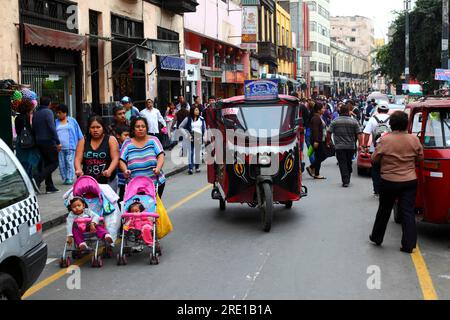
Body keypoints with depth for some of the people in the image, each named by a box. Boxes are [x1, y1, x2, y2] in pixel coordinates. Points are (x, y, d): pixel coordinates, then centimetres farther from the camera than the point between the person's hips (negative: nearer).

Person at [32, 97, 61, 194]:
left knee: (47, 163, 12)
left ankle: (50, 186, 10)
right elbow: (52, 128, -18)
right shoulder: (48, 112, -9)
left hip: (38, 142, 8)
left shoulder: (36, 114, 13)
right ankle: (38, 179, -17)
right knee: (54, 163, -2)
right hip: (48, 142, -8)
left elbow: (33, 129, 16)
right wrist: (58, 142, -18)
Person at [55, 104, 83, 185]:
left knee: (70, 163, -9)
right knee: (62, 164, 2)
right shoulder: (56, 122, 14)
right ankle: (64, 179, 11)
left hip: (70, 147, -3)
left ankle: (70, 179, -7)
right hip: (59, 147, 3)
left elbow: (78, 133, 12)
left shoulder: (72, 121, 8)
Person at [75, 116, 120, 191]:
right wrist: (78, 170, -20)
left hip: (108, 181, -2)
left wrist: (109, 170, -25)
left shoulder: (111, 140, 4)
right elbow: (78, 159, 1)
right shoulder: (83, 141, 11)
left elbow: (115, 158, -6)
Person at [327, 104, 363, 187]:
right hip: (351, 146, 2)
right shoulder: (354, 121, -1)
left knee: (342, 164, -1)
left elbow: (329, 133, 0)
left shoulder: (335, 121, -2)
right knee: (349, 163, 16)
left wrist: (328, 141, 15)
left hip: (339, 147, -2)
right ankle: (347, 179, 26)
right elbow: (359, 134, -6)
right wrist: (360, 144, -6)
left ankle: (345, 181, -10)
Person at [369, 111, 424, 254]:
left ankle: (377, 238, 29)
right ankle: (408, 245, 3)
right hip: (410, 181, 1)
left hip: (389, 181, -1)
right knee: (408, 212, 5)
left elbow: (374, 159, -7)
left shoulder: (385, 140, -15)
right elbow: (420, 158, 6)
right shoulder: (414, 139, -7)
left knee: (384, 210, 15)